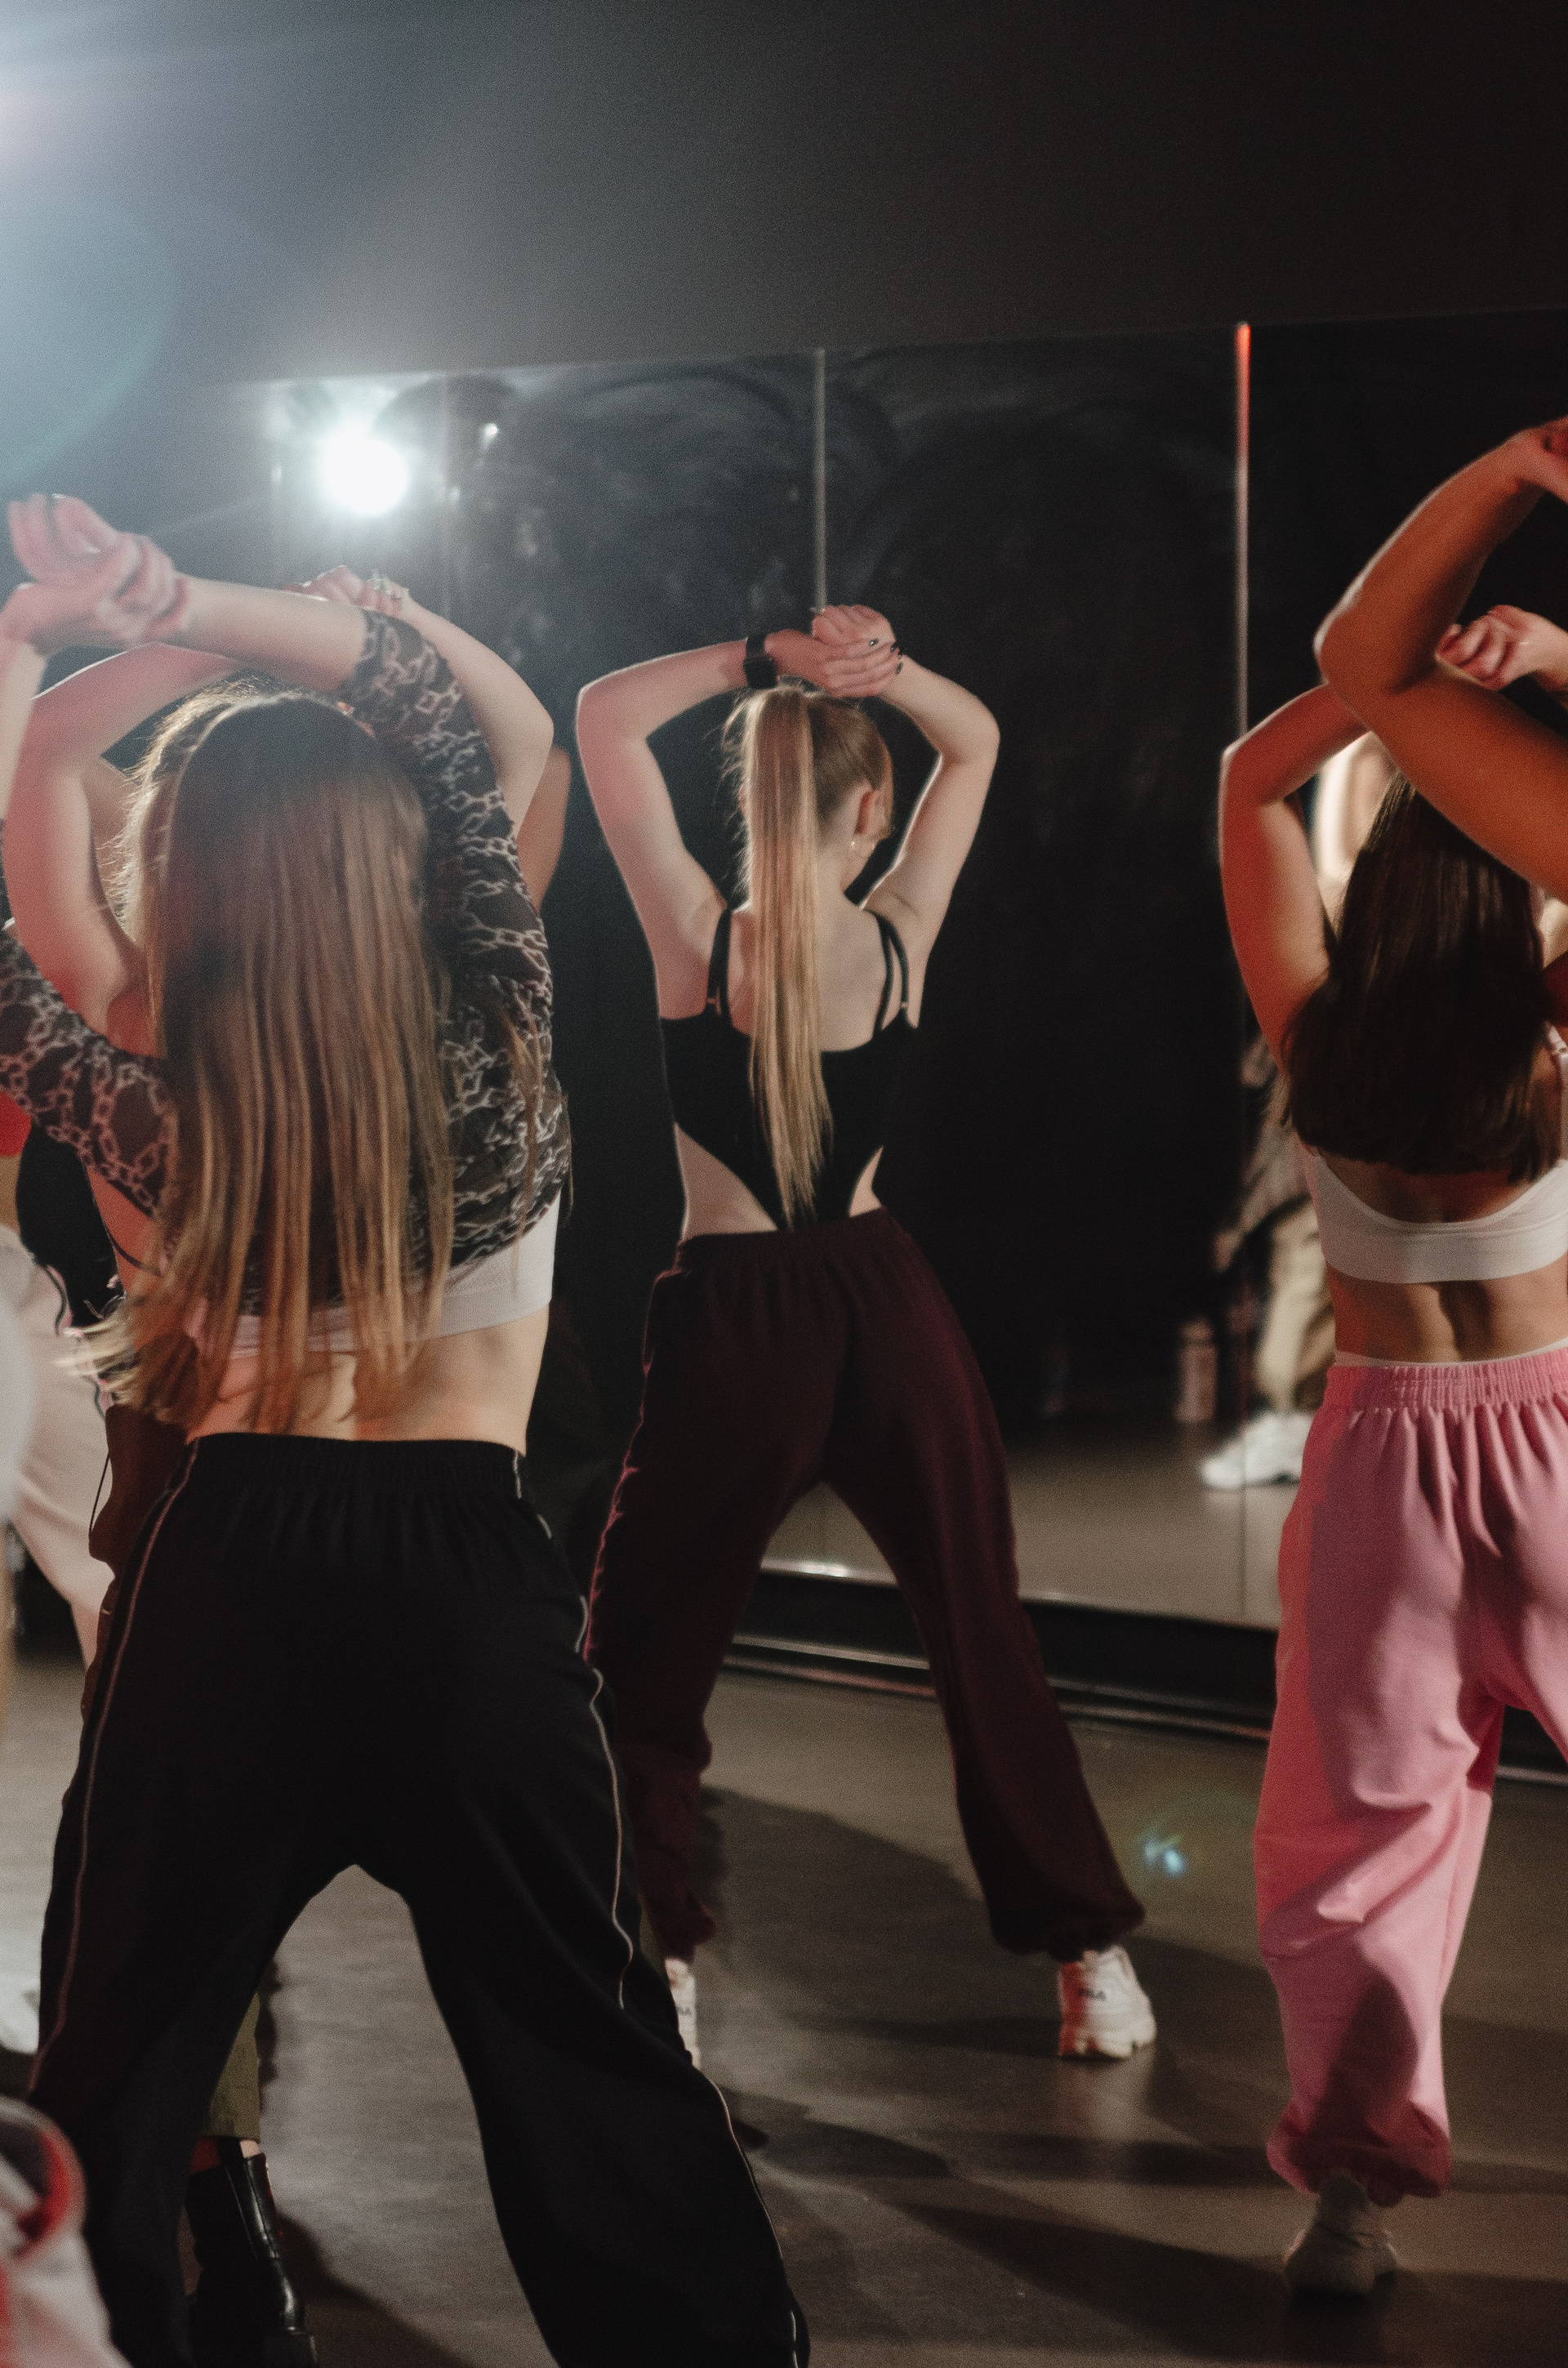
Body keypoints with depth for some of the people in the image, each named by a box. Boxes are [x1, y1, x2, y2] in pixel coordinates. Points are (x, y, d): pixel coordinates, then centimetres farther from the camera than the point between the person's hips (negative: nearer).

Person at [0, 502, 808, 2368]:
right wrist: (181, 604, -8)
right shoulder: (499, 1063, -9)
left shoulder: (168, 1131, -12)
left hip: (233, 1578, -1)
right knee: (589, 2055, 13)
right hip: (470, 1588, 1)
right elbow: (446, 711, -2)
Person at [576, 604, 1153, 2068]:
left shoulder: (699, 942, -11)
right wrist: (881, 668, -9)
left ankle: (654, 1962, 7)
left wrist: (759, 661, -10)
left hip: (734, 1320, -3)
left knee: (642, 1659, 13)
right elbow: (975, 740, 10)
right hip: (886, 1304, 3)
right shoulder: (899, 940, -4)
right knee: (985, 1646, 13)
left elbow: (601, 718, -5)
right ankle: (1092, 1961, 15)